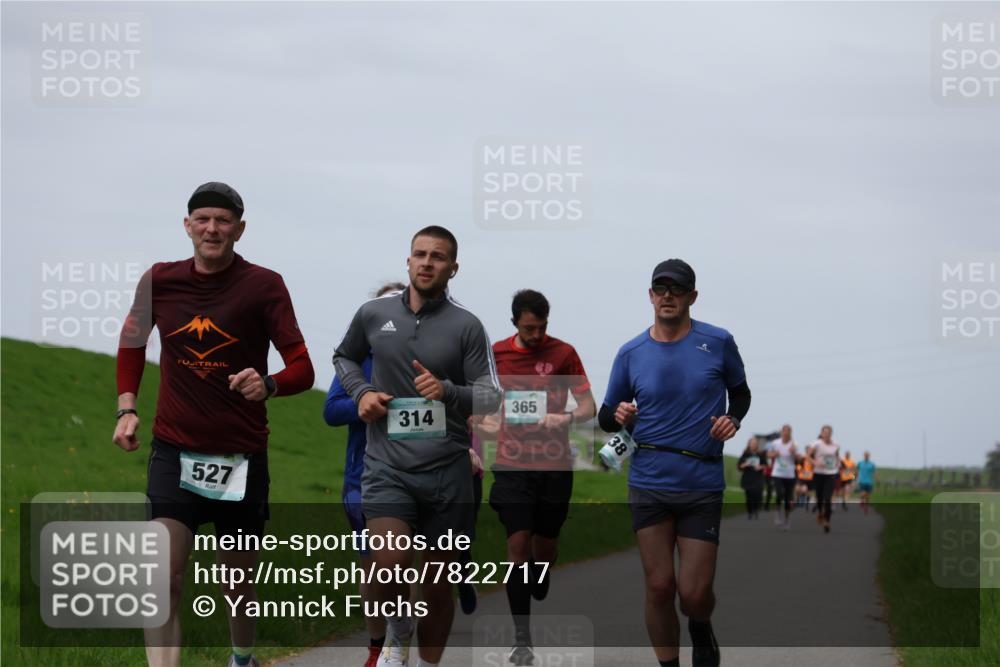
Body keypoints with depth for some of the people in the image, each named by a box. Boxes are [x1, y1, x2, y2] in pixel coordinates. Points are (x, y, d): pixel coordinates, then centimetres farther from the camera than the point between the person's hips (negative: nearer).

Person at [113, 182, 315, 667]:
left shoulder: (263, 285, -8)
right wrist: (126, 408, 8)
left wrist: (269, 384, -31)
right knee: (164, 579, -16)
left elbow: (302, 370, -9)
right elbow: (133, 340, 20)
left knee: (238, 582, 14)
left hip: (241, 457, -1)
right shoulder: (159, 281, 0)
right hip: (174, 450, 1)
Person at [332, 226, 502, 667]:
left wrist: (448, 391, -23)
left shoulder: (466, 326, -1)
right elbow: (344, 357, 24)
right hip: (387, 467, 0)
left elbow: (491, 396, -3)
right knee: (390, 564, -21)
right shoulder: (373, 314, 5)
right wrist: (361, 391, 4)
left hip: (447, 471, 0)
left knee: (439, 581, 6)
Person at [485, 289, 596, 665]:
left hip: (555, 465, 0)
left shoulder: (563, 354, -1)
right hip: (512, 465, 0)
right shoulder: (496, 354, 4)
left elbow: (588, 407, -3)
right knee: (518, 543, -10)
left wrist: (566, 417, -23)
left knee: (545, 545, 7)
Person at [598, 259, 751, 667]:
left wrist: (733, 418, -5)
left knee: (694, 593, -3)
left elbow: (740, 391, 16)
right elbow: (606, 416, 11)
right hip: (649, 485, 1)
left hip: (702, 486, -1)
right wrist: (618, 416, -12)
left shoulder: (718, 342, 0)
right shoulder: (631, 353, 3)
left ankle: (701, 631, 32)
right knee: (659, 585, -1)